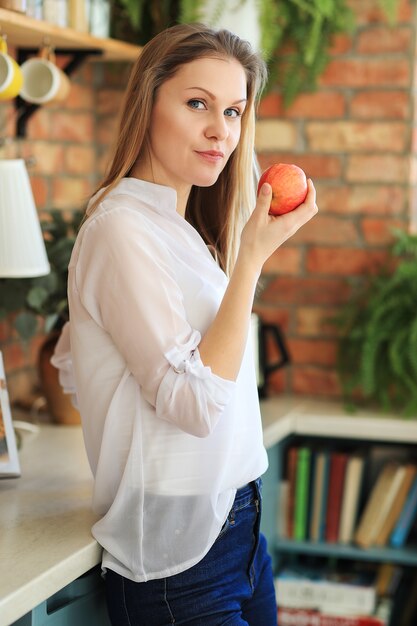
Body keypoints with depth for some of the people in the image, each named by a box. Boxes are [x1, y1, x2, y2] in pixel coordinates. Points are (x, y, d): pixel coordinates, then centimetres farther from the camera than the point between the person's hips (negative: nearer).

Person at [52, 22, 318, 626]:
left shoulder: (180, 230, 10)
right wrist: (254, 255, -21)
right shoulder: (122, 229, -17)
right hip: (181, 550, -9)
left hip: (238, 525, 9)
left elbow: (71, 361, 18)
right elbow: (195, 402, -23)